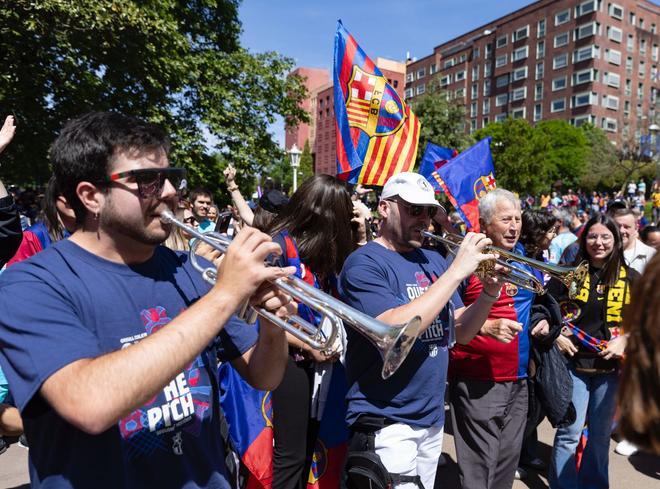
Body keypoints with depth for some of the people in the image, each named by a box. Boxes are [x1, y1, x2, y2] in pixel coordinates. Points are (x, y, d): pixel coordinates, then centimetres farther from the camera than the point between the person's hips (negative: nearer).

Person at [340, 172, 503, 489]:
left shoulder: (433, 260, 6)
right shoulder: (365, 263, -14)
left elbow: (460, 333, 8)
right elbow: (396, 332, -29)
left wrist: (488, 295, -11)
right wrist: (457, 270, -24)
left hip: (433, 418, 7)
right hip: (386, 424, -7)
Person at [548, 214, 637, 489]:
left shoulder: (631, 278, 3)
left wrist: (625, 339, -9)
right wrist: (556, 336, -11)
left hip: (611, 365, 2)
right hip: (574, 362, -2)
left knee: (601, 432, 15)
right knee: (569, 431, 1)